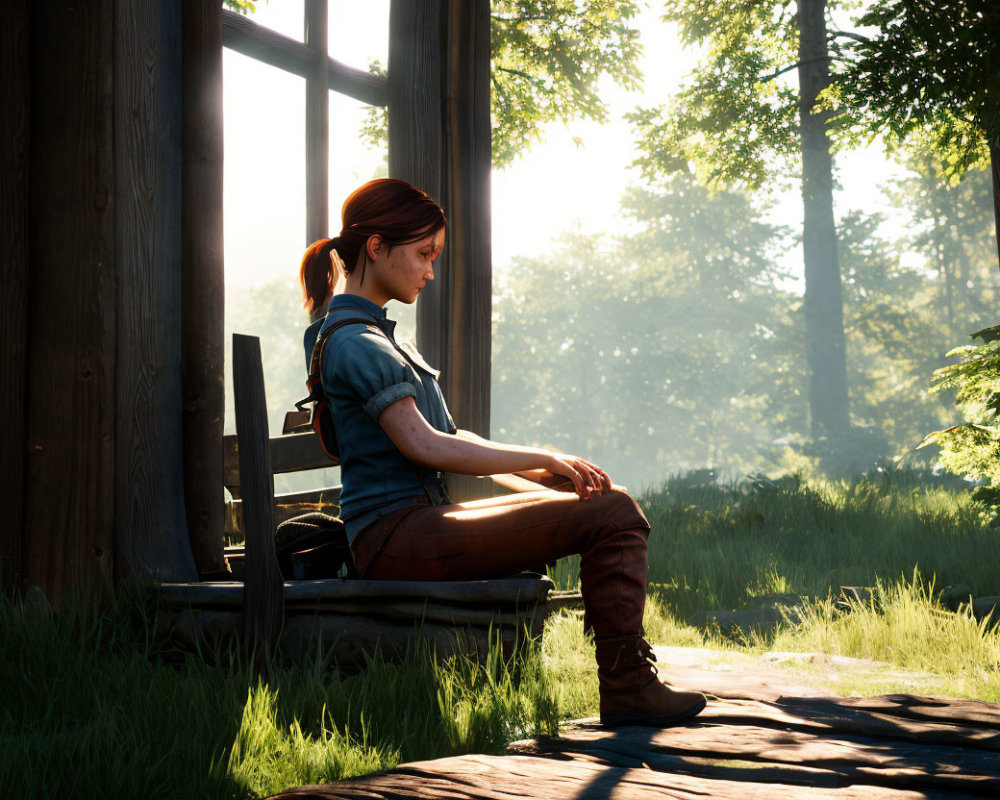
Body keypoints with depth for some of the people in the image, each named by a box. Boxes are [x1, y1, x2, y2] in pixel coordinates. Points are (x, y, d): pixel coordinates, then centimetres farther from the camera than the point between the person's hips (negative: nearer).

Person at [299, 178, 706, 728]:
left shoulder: (371, 336, 22)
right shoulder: (354, 343, -11)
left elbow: (447, 438, 22)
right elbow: (423, 445, -20)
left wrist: (547, 477, 10)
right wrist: (543, 460, -13)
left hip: (420, 526, 10)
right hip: (397, 539, -10)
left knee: (613, 507, 11)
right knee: (612, 514, -16)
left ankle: (626, 676, 8)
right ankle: (626, 687, -9)